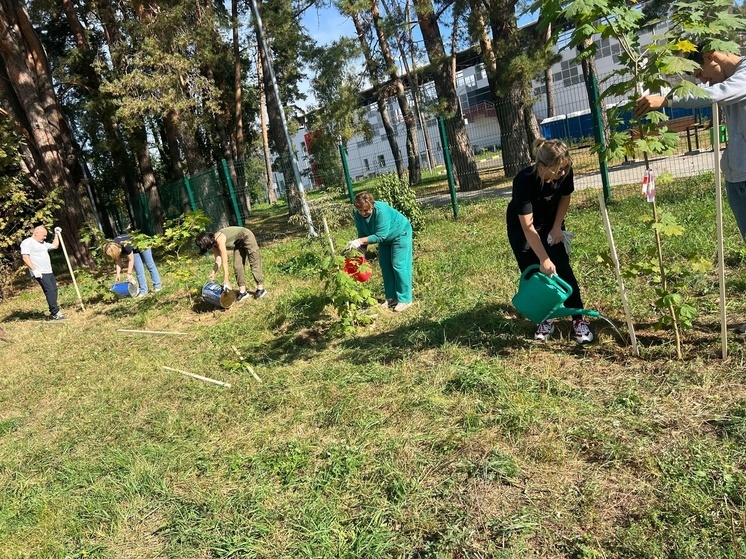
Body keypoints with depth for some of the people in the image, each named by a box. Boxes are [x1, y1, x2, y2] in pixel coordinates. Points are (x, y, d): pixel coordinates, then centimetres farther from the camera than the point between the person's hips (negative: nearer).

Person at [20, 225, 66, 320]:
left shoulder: (43, 243, 21)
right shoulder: (27, 242, -6)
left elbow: (55, 246, 33)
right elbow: (25, 257, -16)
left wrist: (57, 234, 24)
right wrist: (34, 270, -23)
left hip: (49, 272, 9)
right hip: (40, 273, -9)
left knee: (53, 290, 7)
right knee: (50, 291, -16)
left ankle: (53, 312, 12)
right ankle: (55, 313, -17)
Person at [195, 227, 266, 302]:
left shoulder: (219, 240, -32)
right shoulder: (214, 243, -8)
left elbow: (225, 262, -33)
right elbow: (218, 261, -6)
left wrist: (226, 281, -32)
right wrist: (213, 275, -17)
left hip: (247, 236, -8)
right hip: (238, 243, 8)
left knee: (254, 263, -5)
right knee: (237, 266, 1)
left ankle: (261, 289, 2)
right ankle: (242, 291, 3)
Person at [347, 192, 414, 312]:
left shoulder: (381, 211, -38)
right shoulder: (357, 214, -18)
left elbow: (380, 236, -38)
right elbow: (362, 234, -9)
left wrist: (360, 241, -42)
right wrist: (362, 247, -25)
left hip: (400, 233, -7)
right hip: (385, 238, 7)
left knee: (398, 265, -10)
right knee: (385, 265, 6)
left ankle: (405, 300, -3)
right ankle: (391, 297, 16)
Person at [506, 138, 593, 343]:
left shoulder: (565, 172, -24)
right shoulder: (524, 181, -37)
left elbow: (565, 197, -1)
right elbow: (528, 226, -33)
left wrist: (557, 227, -8)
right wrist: (544, 259, -32)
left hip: (550, 222, 3)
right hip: (521, 227, -3)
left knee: (562, 268, -6)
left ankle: (578, 319, 3)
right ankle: (546, 318, 15)